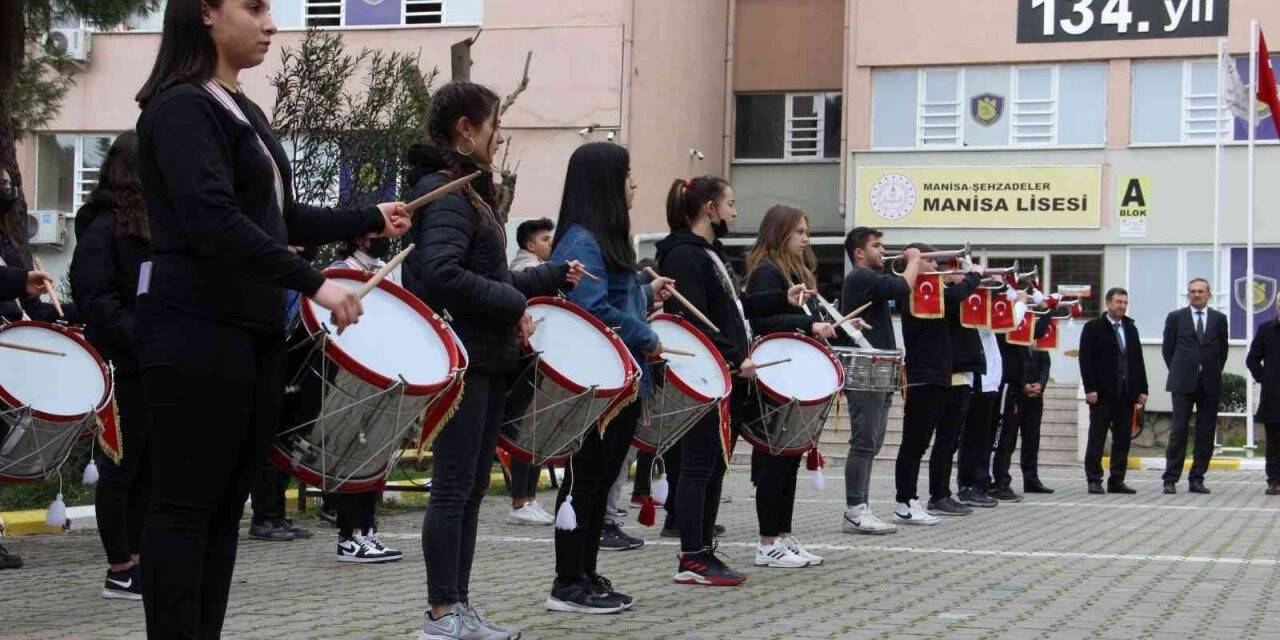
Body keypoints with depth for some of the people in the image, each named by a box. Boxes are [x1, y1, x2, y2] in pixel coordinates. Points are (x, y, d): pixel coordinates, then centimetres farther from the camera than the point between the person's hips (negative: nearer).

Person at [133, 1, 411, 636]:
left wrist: (369, 220, 23)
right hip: (196, 332, -9)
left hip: (253, 329, 9)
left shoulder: (245, 113, 18)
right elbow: (214, 221, -23)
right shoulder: (181, 108, -12)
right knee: (185, 505, -5)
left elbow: (282, 218, 25)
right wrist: (314, 283, -23)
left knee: (226, 503, 9)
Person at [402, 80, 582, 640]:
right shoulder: (443, 189, -13)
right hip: (460, 360, -10)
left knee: (471, 489, 11)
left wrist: (552, 276, 20)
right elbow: (442, 274, -26)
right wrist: (514, 305, -19)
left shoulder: (468, 189, 19)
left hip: (486, 361, 10)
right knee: (453, 488, -5)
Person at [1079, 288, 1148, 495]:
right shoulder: (1093, 328, -1)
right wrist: (1090, 389, -14)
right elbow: (1085, 360, -6)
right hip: (1102, 393, -5)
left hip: (1126, 393, 5)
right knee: (1097, 438, -1)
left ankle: (1117, 480, 10)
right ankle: (1094, 480, 3)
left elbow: (1138, 360, 16)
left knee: (1123, 439, 5)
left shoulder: (1130, 328, 15)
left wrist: (1142, 389, 9)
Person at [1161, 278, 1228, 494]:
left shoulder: (1219, 319, 10)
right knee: (1179, 430, -5)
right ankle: (1170, 479, -3)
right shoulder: (1176, 317, 5)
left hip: (1210, 385, 2)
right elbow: (1167, 348, 10)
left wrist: (1214, 373, 11)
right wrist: (1178, 372, 8)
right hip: (1183, 384, -2)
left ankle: (1197, 479, 8)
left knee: (1206, 434, 2)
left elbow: (1223, 349, 16)